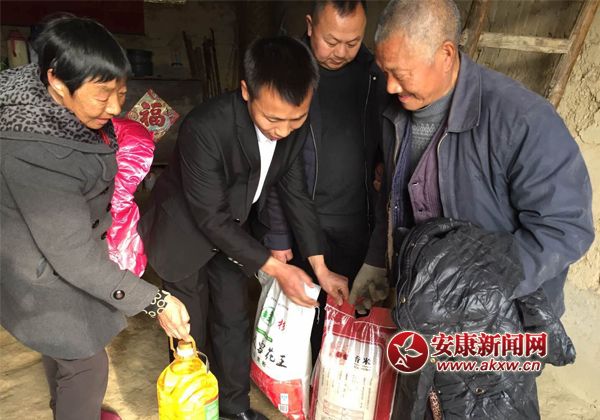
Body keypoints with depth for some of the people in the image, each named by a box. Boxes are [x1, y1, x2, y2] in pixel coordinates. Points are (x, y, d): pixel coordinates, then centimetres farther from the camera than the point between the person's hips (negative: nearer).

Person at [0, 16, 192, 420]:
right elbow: (73, 256, -31)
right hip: (49, 280, -9)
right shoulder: (33, 157, -37)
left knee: (62, 351, 30)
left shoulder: (60, 114, -10)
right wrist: (155, 301, -29)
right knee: (86, 367, 11)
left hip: (61, 253, 9)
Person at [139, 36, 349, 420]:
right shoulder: (205, 128, -35)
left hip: (234, 230, 5)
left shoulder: (294, 126, -17)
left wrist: (321, 268, -5)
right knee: (191, 332, 9)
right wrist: (275, 268, -24)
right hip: (187, 233, -4)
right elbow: (211, 219, -28)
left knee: (235, 323, 15)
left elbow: (295, 193, -5)